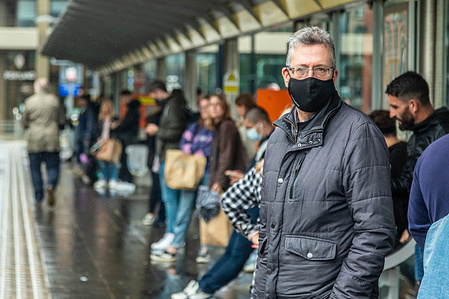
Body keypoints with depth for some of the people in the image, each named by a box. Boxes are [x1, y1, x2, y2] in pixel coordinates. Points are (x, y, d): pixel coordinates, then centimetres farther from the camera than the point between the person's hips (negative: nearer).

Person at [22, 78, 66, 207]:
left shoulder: (29, 101, -2)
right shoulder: (55, 100, -1)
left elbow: (24, 123, 5)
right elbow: (62, 121, 4)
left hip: (34, 141, 0)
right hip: (52, 141, 0)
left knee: (35, 170, 9)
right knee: (53, 167, 7)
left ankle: (38, 199, 10)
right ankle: (51, 186, -22)